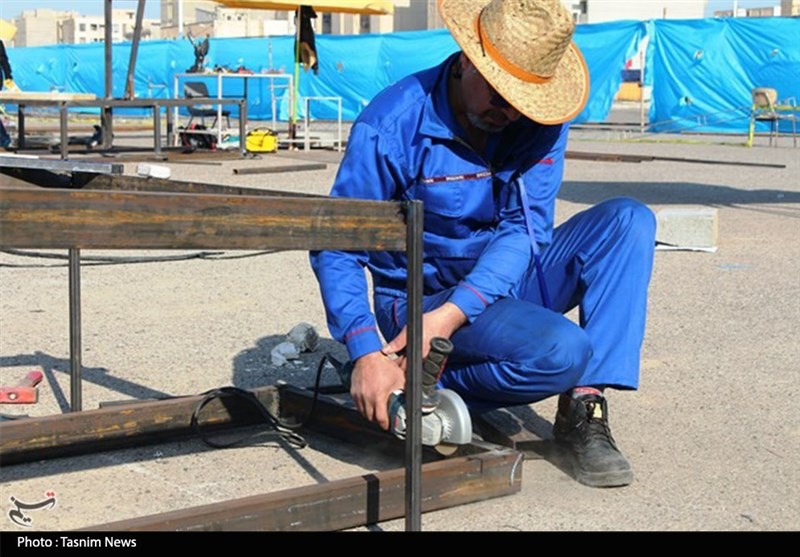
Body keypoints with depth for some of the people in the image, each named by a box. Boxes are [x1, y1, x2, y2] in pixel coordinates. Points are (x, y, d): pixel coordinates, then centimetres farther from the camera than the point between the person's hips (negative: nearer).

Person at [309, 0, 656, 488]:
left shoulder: (541, 119, -9)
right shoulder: (392, 126, -21)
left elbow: (526, 229, -15)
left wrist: (451, 315, -30)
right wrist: (368, 354, -34)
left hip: (506, 283, 6)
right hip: (423, 296, -5)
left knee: (628, 220, -15)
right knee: (561, 352, -31)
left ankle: (584, 408, -18)